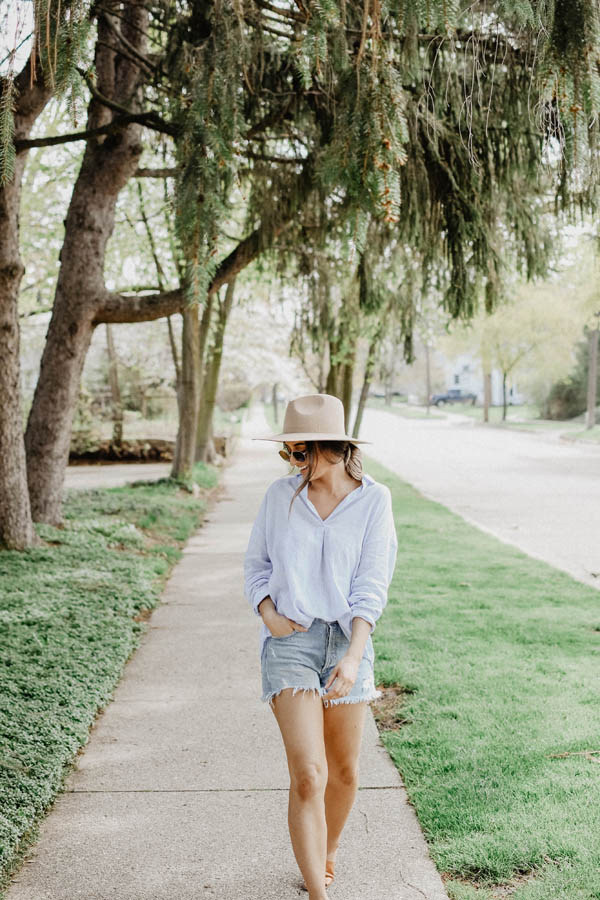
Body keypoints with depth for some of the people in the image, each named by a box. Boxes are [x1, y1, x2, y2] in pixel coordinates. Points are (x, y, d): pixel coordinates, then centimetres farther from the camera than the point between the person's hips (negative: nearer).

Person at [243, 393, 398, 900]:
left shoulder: (374, 499, -4)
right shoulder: (280, 495, 1)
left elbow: (372, 585, -8)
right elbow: (256, 564, 13)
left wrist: (353, 656, -19)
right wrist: (267, 612, -6)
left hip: (347, 640, 1)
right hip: (290, 640, 0)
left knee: (344, 773, 14)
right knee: (308, 776, -12)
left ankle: (327, 854, 42)